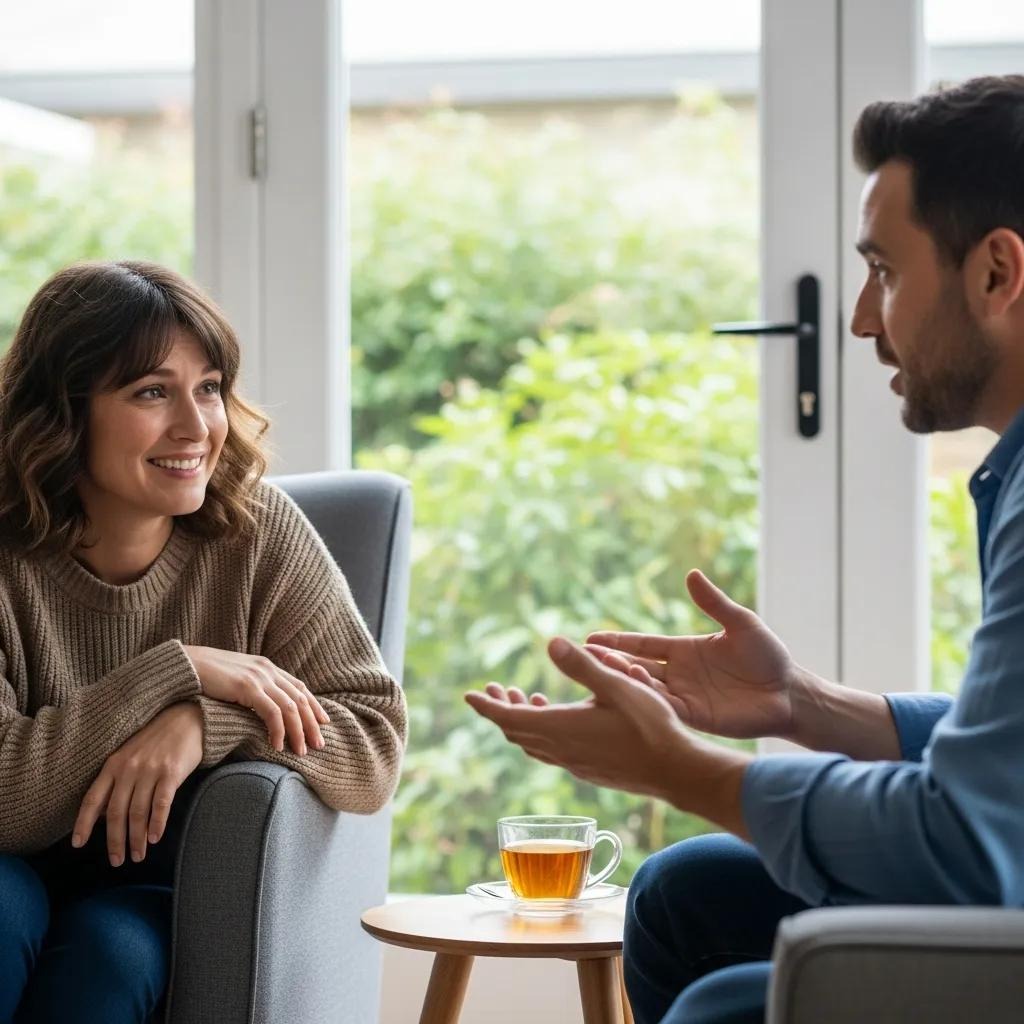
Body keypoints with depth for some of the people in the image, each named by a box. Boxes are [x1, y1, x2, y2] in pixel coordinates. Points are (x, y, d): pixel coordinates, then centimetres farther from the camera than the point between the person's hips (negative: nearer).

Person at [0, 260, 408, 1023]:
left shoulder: (259, 531, -10)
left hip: (171, 892, 0)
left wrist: (205, 725, -29)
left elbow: (376, 747, -13)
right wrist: (178, 672, -26)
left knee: (108, 947, -31)